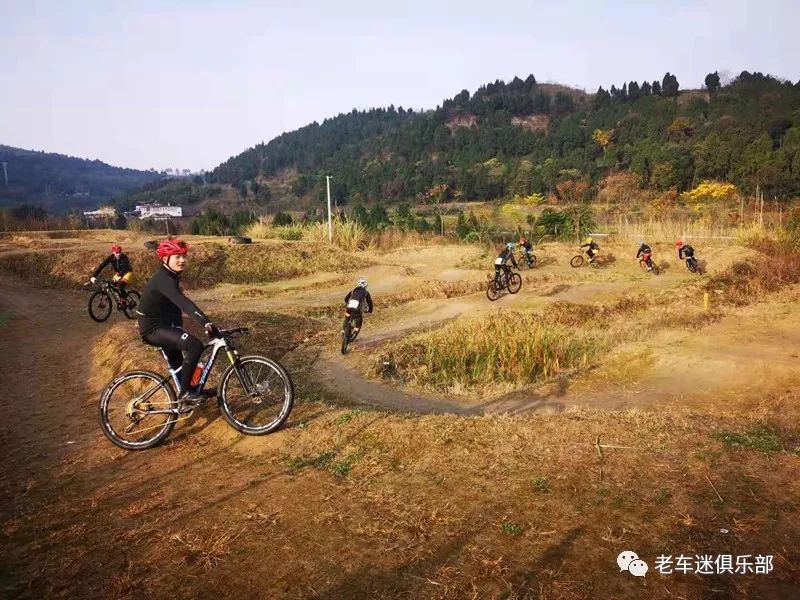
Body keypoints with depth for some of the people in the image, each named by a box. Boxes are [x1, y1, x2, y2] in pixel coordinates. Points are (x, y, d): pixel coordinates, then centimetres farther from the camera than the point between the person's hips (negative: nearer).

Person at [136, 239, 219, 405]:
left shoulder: (172, 277, 7)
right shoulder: (163, 279, -25)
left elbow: (176, 306, 16)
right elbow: (183, 303, -40)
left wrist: (179, 330, 18)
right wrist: (207, 323, -50)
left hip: (163, 325, 10)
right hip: (153, 328, -10)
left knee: (178, 365, 23)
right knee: (195, 345, -27)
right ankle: (185, 392, -15)